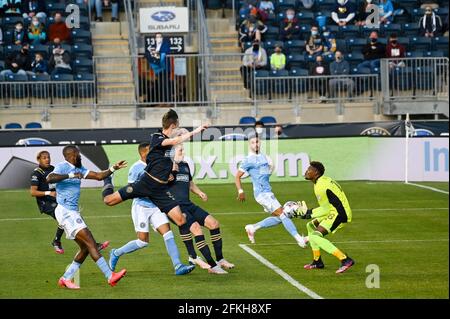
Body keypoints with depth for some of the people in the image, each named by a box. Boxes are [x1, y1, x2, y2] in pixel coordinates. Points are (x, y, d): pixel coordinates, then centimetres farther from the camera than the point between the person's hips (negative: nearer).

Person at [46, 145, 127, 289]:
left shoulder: (78, 169, 17)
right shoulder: (63, 167, -10)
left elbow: (99, 176, 19)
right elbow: (49, 178, -29)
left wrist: (113, 168, 7)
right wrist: (70, 175, -29)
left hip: (73, 212, 10)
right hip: (65, 211, -10)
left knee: (85, 247, 8)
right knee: (90, 242, -13)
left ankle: (66, 278, 13)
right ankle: (110, 276, -15)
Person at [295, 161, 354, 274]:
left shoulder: (320, 186, -17)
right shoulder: (324, 180, 15)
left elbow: (326, 209, -15)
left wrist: (309, 214, -8)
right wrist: (310, 212, 14)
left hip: (339, 214, -11)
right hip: (334, 212, 11)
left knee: (315, 236, -18)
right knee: (311, 226, 23)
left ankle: (345, 260, -24)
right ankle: (317, 262, 27)